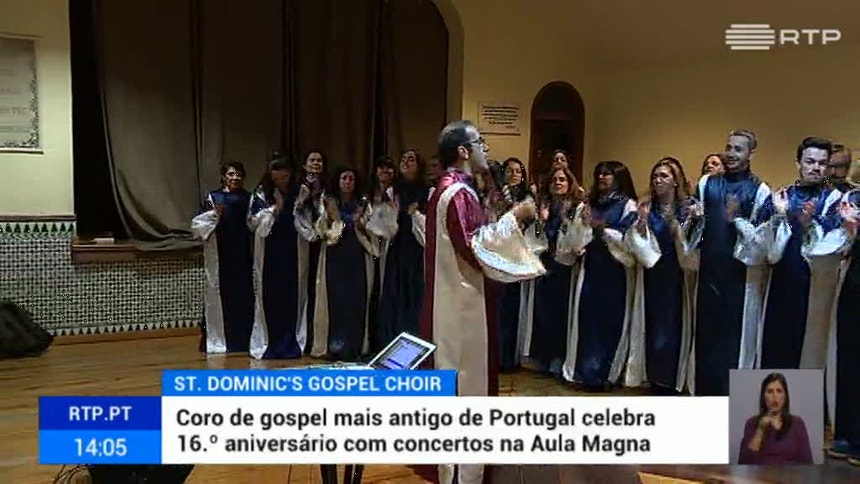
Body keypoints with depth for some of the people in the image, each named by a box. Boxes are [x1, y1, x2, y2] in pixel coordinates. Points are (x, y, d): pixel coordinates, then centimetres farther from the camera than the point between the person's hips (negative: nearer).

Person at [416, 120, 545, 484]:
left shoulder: (449, 189, 14)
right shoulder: (459, 193, -19)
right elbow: (474, 246, -24)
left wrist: (508, 220, 13)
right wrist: (513, 218, -18)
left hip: (454, 297, 11)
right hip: (463, 301, -11)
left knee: (453, 376, 17)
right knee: (464, 379, -2)